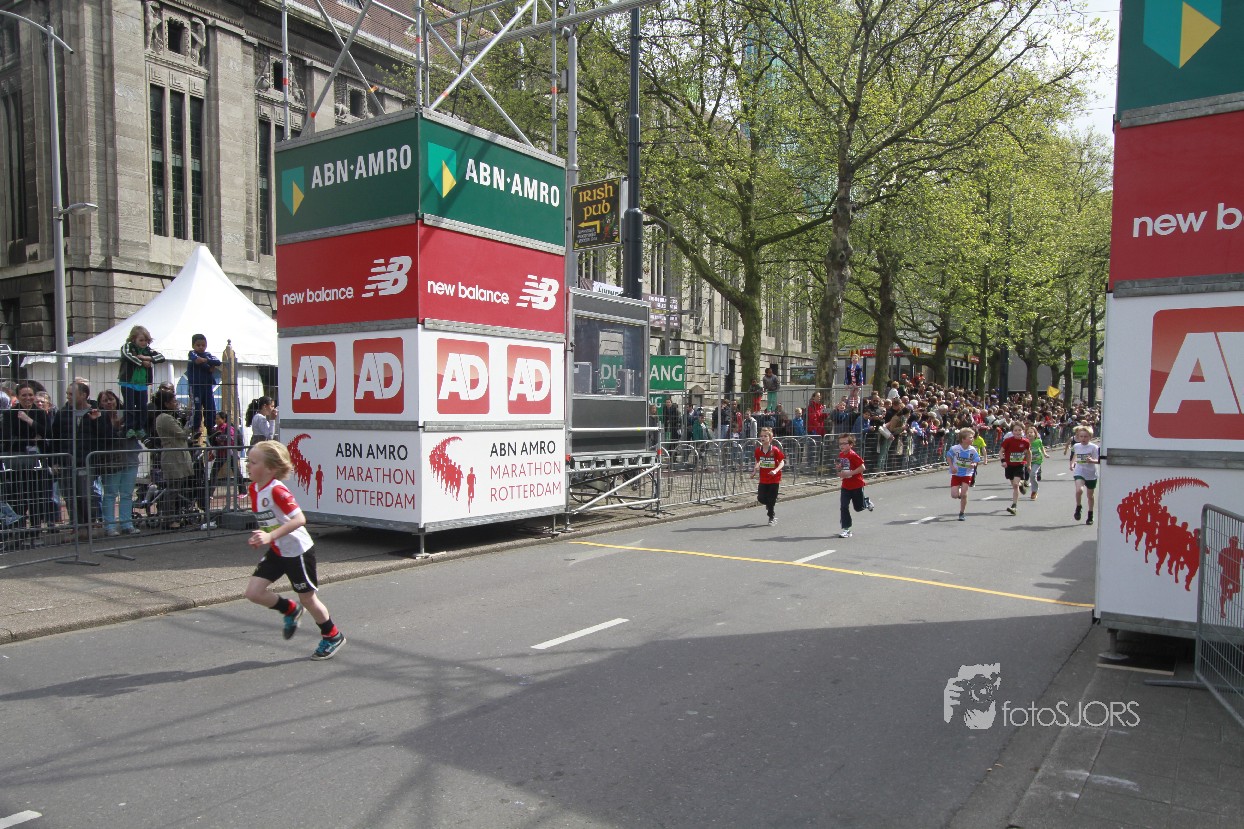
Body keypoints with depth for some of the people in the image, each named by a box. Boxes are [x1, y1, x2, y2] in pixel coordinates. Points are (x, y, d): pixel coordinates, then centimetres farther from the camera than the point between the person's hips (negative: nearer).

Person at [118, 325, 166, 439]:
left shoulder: (148, 350, 7)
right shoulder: (127, 347, -3)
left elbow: (161, 357, -3)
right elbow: (127, 355, -25)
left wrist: (148, 358, -17)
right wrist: (142, 362, -18)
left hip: (142, 384, 4)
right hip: (128, 383, -4)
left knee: (142, 407, 5)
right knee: (129, 407, -4)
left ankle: (140, 428, 16)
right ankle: (129, 428, 0)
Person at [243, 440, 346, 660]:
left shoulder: (277, 490, -26)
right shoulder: (254, 488, 1)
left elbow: (299, 519, -34)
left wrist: (270, 536, -40)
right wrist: (261, 538, 8)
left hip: (298, 551, -8)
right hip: (276, 552, 8)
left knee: (307, 598, 6)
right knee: (253, 592, -1)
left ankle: (333, 637, 27)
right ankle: (290, 610, 25)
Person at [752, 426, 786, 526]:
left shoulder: (775, 450, -16)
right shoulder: (758, 450, -3)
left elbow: (782, 462, -10)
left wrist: (776, 470, -26)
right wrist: (755, 470, -2)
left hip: (774, 478, -4)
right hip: (763, 479, 4)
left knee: (771, 499, 2)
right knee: (761, 498, -1)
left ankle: (771, 517, 21)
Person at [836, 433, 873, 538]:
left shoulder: (853, 455, -20)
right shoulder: (841, 455, 3)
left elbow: (862, 467, -22)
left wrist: (850, 473, -26)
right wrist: (840, 469, -3)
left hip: (857, 485, -6)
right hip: (845, 485, 6)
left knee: (859, 507, 11)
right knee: (843, 507, -4)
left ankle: (867, 502, 46)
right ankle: (846, 529, 2)